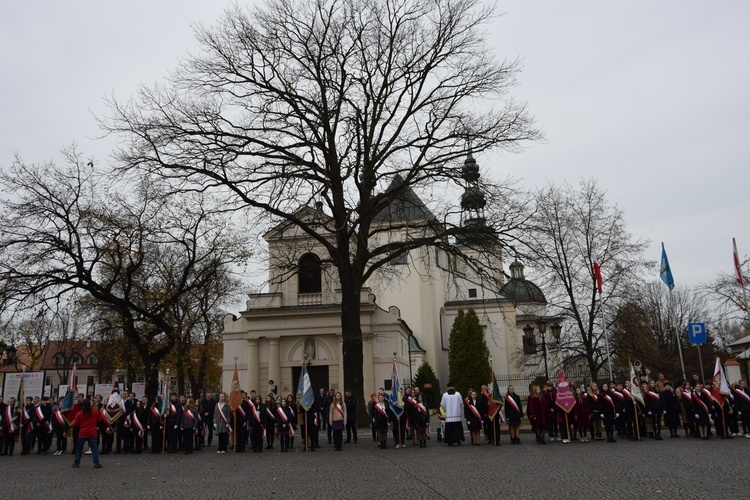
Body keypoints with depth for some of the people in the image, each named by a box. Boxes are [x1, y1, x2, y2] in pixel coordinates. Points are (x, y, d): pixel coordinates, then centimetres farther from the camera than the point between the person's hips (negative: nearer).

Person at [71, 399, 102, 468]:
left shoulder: (79, 414, -6)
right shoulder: (95, 412, -3)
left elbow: (75, 424, -1)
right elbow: (99, 420, 9)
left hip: (82, 434, 0)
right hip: (92, 434, 0)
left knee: (79, 448, 17)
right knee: (94, 448, 0)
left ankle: (76, 463, 21)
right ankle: (96, 463, -8)